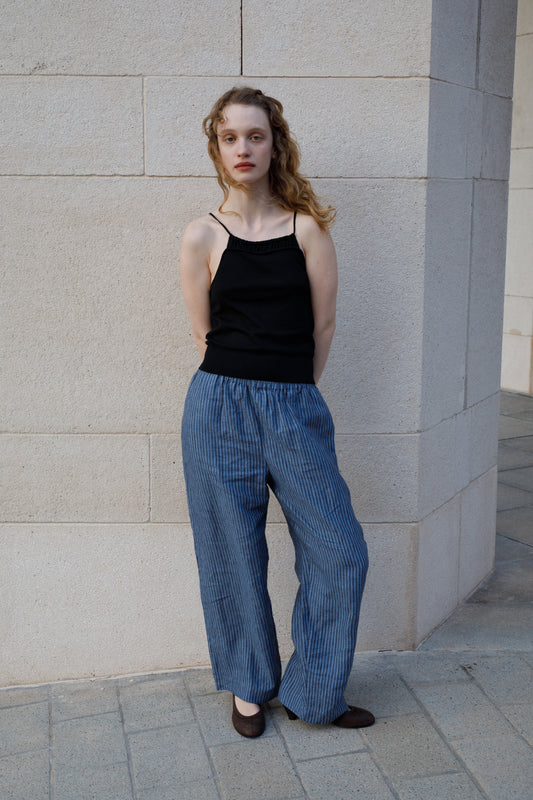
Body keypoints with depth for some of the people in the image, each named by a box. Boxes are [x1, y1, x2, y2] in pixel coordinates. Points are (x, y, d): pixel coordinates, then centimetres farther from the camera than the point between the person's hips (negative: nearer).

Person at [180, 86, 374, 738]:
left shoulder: (307, 227, 3)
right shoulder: (202, 237, 2)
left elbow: (323, 324, 6)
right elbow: (205, 334, 8)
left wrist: (288, 392, 9)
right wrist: (239, 391, 9)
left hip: (296, 408, 1)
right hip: (221, 407, -1)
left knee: (340, 550, 1)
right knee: (234, 554, 8)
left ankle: (311, 692, 21)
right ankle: (248, 686, 30)